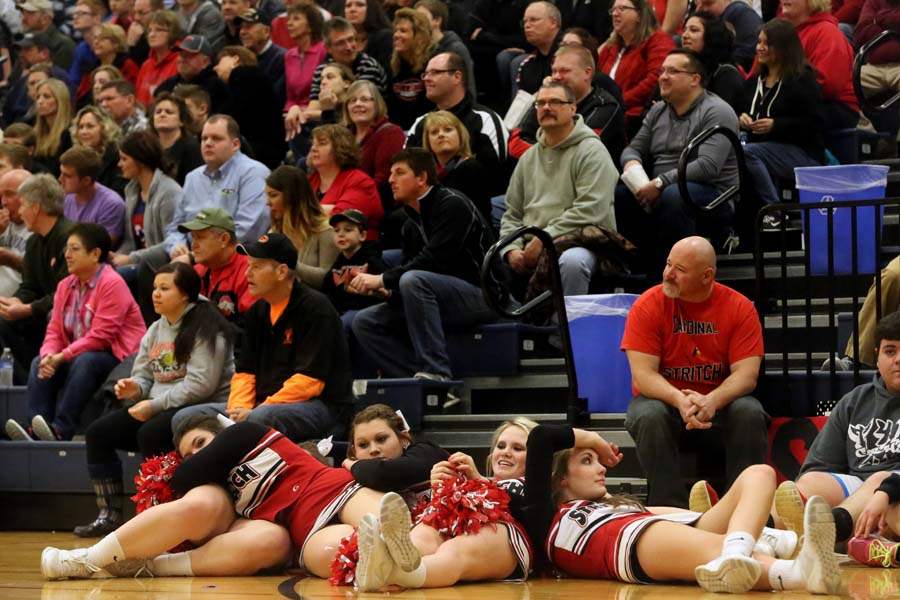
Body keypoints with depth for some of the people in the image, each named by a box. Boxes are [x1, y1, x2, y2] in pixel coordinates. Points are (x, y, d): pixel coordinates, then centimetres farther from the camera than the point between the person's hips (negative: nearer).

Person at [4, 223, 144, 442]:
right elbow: (55, 330, 7)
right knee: (40, 363, -13)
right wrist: (48, 355, -16)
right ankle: (36, 431, -30)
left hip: (118, 356, -7)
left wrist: (62, 357, -22)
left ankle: (61, 429, -41)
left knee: (85, 362, -35)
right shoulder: (65, 286, 10)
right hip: (78, 356, 8)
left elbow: (100, 336, -21)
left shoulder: (112, 283, -15)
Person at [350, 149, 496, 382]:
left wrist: (383, 279, -20)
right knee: (364, 321, -3)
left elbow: (434, 260, -21)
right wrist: (385, 289, -11)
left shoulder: (453, 205, -11)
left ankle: (436, 373, -33)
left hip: (481, 295, -8)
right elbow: (408, 267, 11)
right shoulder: (411, 224, 15)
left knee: (413, 280, -34)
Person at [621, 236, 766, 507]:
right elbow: (643, 374, -14)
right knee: (649, 416, -33)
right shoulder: (648, 305, -8)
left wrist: (712, 401, -33)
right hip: (663, 398, 0)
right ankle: (670, 507, -28)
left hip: (720, 400, 1)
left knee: (750, 413, -29)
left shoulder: (740, 307, -6)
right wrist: (681, 400, -33)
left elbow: (746, 373, -13)